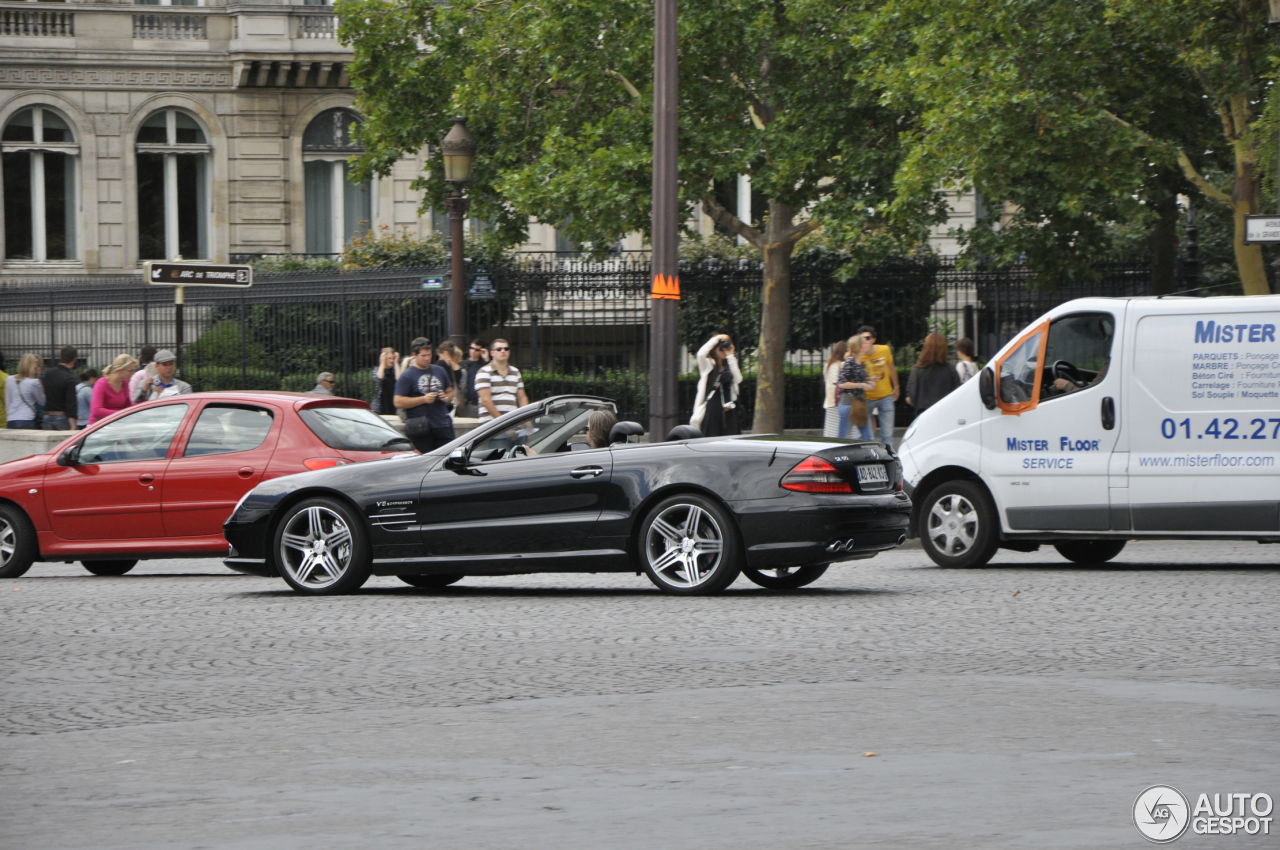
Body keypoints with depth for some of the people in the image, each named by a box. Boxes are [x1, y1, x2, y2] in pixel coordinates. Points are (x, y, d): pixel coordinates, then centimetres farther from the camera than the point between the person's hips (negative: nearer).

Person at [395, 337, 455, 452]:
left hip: (442, 425, 5)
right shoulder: (407, 376, -1)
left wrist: (446, 397, 1)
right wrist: (423, 399, -15)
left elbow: (450, 392, 27)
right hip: (421, 429, -5)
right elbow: (399, 403, -9)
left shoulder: (439, 371, 16)